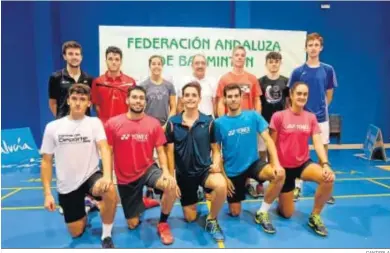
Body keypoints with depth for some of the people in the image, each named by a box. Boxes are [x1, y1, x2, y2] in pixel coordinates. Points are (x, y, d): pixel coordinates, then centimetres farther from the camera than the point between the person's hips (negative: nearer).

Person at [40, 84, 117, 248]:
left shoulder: (94, 122, -6)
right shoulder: (52, 127, -2)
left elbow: (105, 149, -20)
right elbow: (46, 161, 3)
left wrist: (107, 176, -38)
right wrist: (47, 194, -3)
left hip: (91, 176, -2)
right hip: (67, 186, 2)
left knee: (110, 190, -36)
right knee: (76, 232, 8)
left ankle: (106, 235, -11)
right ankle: (86, 207, 42)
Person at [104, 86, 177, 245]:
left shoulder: (154, 123, -6)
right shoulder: (112, 123, -9)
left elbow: (160, 151, -3)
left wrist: (166, 171, -20)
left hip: (148, 170, 0)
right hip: (125, 178, 0)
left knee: (171, 186, -33)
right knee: (133, 224, 6)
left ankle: (162, 224, -4)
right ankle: (142, 201, 42)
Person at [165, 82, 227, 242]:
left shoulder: (208, 122, -6)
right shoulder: (173, 123, -5)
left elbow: (215, 149, 1)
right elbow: (170, 152, -2)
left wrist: (216, 164, -20)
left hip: (204, 169, -1)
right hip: (183, 173, 1)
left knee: (221, 185, -36)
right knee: (190, 218, 10)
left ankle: (211, 220, -7)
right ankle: (193, 198, 45)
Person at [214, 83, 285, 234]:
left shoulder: (253, 116, -6)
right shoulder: (219, 123, -8)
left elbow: (268, 139, -9)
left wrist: (276, 163, -23)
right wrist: (223, 176, -5)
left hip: (253, 163, 0)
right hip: (232, 171, 0)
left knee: (279, 174, -31)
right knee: (235, 213, 6)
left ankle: (262, 213, -8)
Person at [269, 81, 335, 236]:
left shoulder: (311, 117, 0)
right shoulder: (279, 116, -11)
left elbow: (318, 143, -9)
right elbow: (272, 145, -6)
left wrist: (325, 164, -25)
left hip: (304, 163, 3)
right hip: (284, 166, -3)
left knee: (328, 178, -30)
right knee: (287, 214, 2)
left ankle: (315, 216, -5)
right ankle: (281, 198, 41)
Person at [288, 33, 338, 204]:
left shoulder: (328, 70, 2)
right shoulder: (298, 71, -2)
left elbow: (329, 95, 11)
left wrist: (321, 108, 10)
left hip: (321, 118, 1)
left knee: (323, 152, 6)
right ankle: (297, 186, 18)